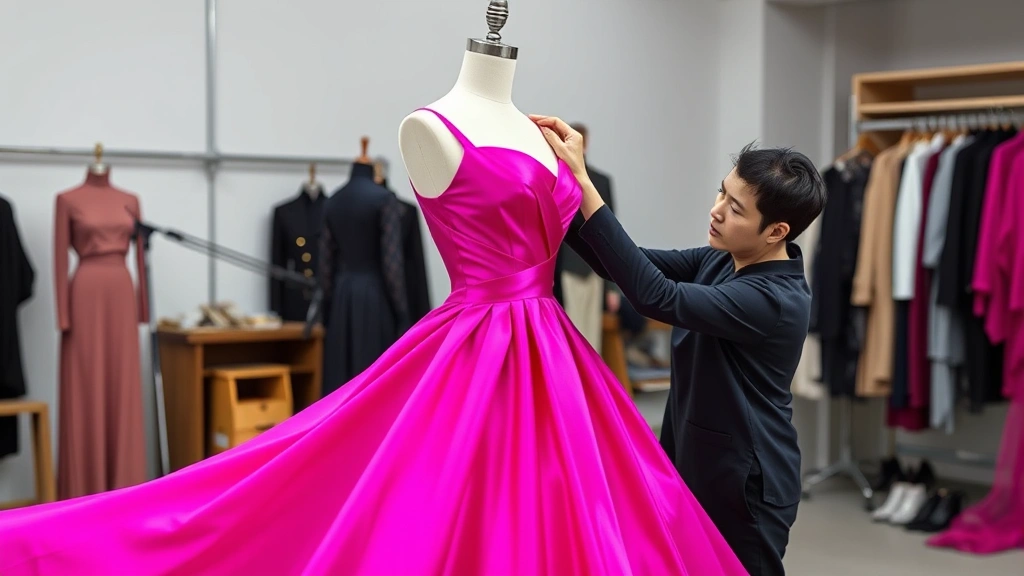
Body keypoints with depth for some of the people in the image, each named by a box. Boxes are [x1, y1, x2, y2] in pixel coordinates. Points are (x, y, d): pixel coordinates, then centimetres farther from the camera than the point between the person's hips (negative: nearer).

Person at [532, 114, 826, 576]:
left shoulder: (776, 301, -25)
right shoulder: (719, 261, 1)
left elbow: (655, 295, -32)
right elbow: (631, 263, -1)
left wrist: (583, 181, -34)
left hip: (745, 487, -8)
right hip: (694, 468, 8)